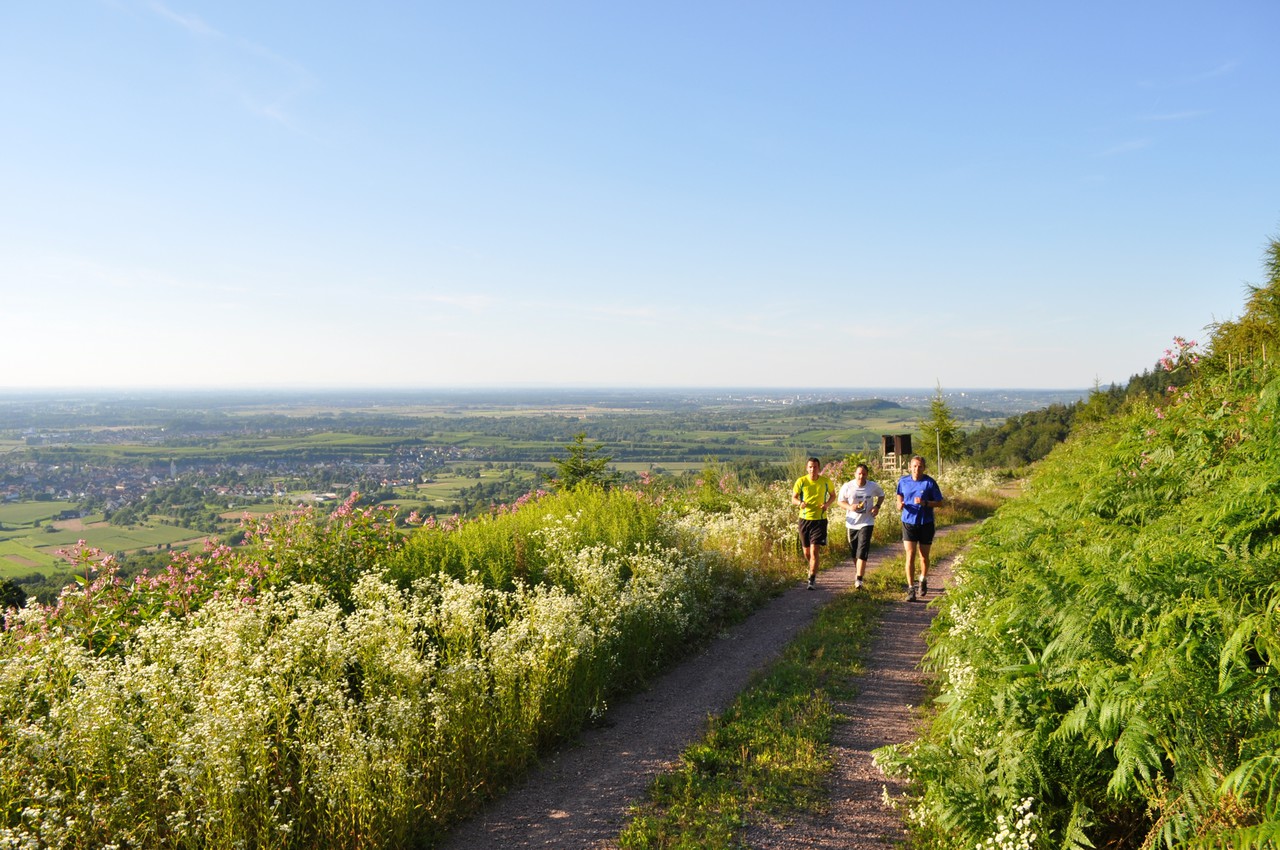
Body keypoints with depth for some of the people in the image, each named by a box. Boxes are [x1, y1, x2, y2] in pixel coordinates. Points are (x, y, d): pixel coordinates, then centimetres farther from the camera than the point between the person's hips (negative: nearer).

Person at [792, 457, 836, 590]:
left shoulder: (826, 481, -3)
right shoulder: (801, 481, -4)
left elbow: (833, 495, 13)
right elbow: (793, 498, 1)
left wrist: (827, 504, -8)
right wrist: (800, 503, -22)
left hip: (820, 520, -2)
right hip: (804, 519, 2)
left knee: (814, 550, -12)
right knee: (806, 552, 13)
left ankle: (812, 580, -5)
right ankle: (813, 570, 42)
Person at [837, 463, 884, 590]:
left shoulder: (873, 486, -4)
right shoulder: (847, 486, -6)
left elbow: (881, 495, 16)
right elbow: (840, 501, 3)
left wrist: (877, 506, -3)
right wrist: (850, 507, -17)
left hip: (866, 523, -2)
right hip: (851, 523, 2)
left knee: (862, 552, -12)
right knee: (853, 552, 13)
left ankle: (859, 579, -11)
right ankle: (860, 571, 40)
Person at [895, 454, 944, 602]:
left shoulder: (930, 483, -9)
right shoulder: (903, 481, -1)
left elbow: (939, 502, -6)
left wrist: (924, 503, -23)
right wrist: (900, 504, -5)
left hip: (926, 523, -1)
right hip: (908, 522, 1)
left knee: (924, 556, 13)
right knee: (910, 556, -8)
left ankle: (923, 580, 40)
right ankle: (911, 589, -5)